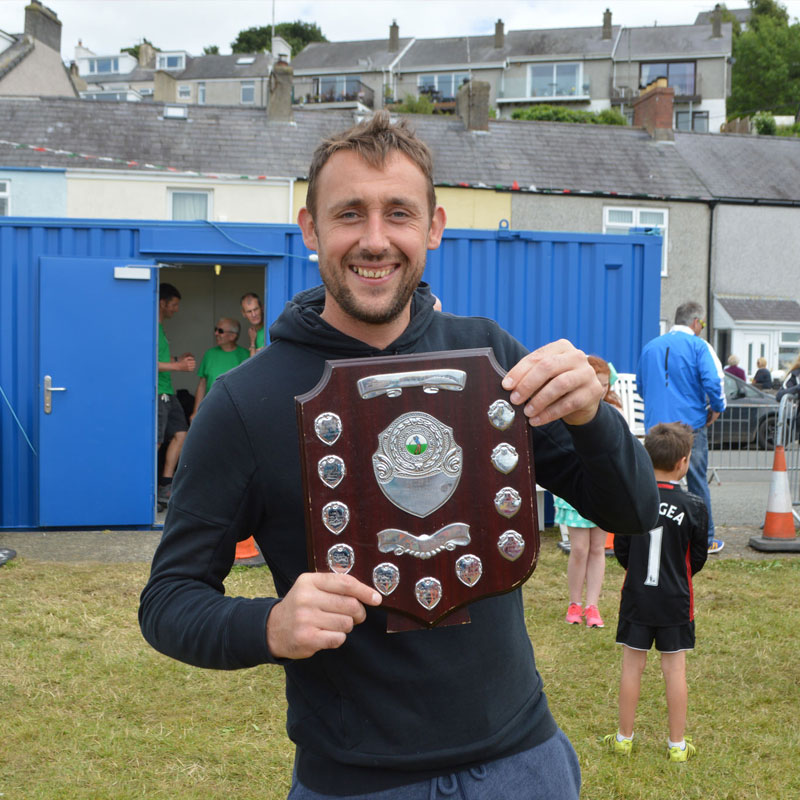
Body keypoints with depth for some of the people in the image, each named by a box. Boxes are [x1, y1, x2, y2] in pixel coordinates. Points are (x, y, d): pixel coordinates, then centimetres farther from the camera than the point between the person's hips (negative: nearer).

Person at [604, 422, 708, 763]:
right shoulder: (694, 507, -12)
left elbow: (620, 549, -1)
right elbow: (699, 558, -2)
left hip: (636, 597, 1)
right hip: (675, 601, -1)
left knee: (632, 666, 10)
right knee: (675, 668, 9)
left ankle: (624, 738, 21)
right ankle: (677, 744, 18)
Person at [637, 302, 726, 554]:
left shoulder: (650, 347, 12)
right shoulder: (698, 346, -4)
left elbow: (640, 385, 21)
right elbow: (713, 381, -14)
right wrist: (717, 408, 1)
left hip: (655, 424, 4)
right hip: (690, 423, -4)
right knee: (697, 482, 5)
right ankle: (705, 539, 11)